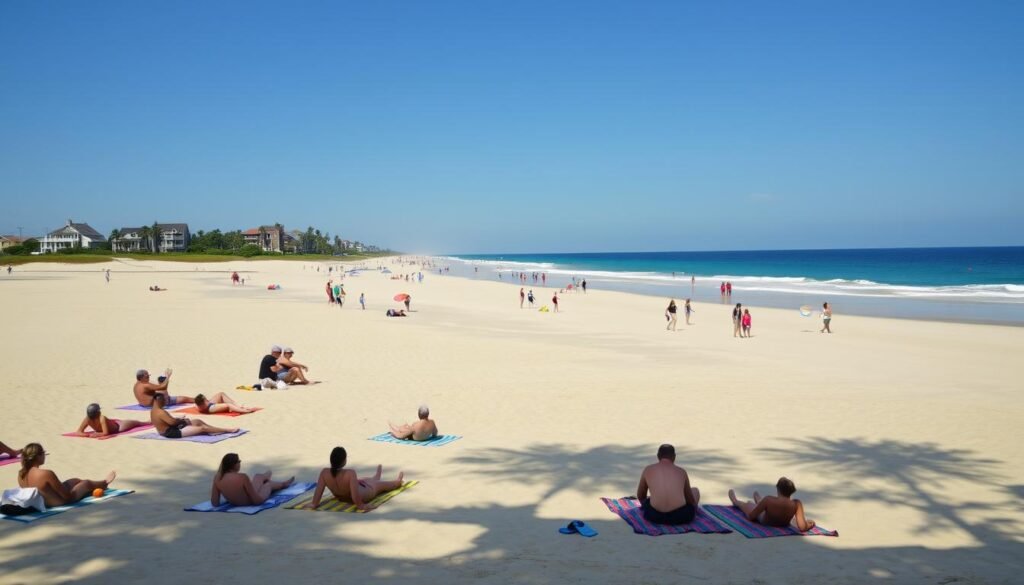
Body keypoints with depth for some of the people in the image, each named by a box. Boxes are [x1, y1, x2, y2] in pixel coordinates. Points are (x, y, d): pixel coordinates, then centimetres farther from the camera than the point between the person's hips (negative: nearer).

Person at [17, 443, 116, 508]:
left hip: (40, 502, 8)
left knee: (75, 480, 30)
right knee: (87, 483, 19)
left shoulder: (21, 474, -12)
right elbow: (67, 495, -26)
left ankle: (101, 485, 57)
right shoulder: (46, 474, -35)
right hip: (60, 502, -8)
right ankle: (104, 483, 54)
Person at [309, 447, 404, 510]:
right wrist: (361, 505, -27)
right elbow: (355, 496, -41)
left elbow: (318, 490, -24)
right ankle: (397, 481, 61)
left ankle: (377, 476, 74)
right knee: (379, 484, 28)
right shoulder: (350, 473, -42)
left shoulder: (324, 473, -30)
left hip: (341, 498, 5)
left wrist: (314, 503, -11)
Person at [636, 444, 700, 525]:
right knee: (695, 491, 32)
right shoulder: (681, 471, 13)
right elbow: (690, 500, 25)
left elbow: (640, 496, 25)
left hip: (655, 516, 1)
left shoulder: (648, 470, 12)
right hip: (681, 516, -1)